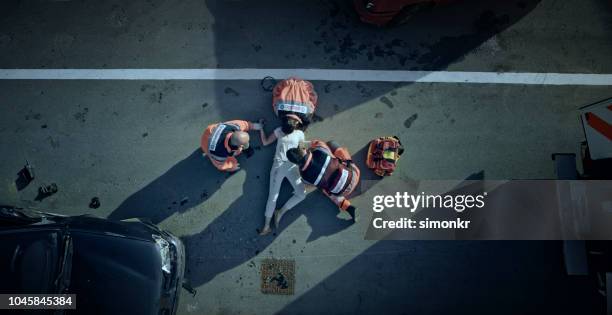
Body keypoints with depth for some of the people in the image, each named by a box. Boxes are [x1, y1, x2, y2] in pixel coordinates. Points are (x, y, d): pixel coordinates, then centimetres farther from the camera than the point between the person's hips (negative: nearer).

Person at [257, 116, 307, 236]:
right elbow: (265, 142, 12)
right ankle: (266, 225, -6)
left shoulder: (300, 134, 8)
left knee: (302, 194, -13)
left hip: (292, 167, 1)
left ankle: (280, 212, 0)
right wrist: (261, 128, 9)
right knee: (273, 196, -8)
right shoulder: (279, 130, 9)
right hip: (278, 165, -1)